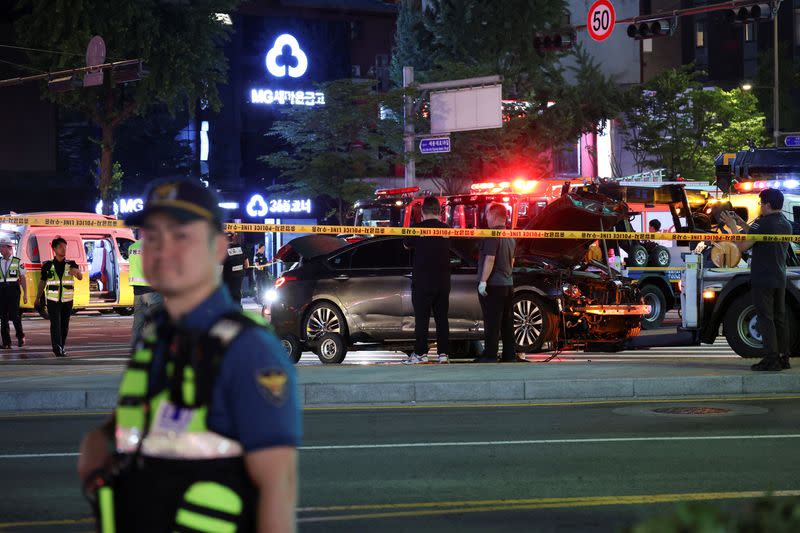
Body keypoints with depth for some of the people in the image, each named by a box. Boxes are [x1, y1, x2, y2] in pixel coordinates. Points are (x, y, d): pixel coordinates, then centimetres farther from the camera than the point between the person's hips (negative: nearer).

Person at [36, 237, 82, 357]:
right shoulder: (48, 266, 1)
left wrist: (76, 272, -39)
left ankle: (61, 348, 21)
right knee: (55, 325, -13)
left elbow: (80, 277, -15)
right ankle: (57, 349, -19)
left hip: (67, 301, 2)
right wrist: (38, 298, 15)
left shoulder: (71, 265, 1)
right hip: (53, 301, -2)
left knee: (64, 326, 8)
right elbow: (42, 282, 11)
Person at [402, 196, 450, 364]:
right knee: (442, 318, 8)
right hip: (443, 282, 4)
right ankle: (443, 353, 7)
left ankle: (421, 353, -3)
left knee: (422, 318, -1)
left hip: (422, 281, -4)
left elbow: (406, 245, 8)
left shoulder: (417, 228, -10)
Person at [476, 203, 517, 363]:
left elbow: (490, 259, -20)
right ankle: (510, 355, 11)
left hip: (493, 284, -8)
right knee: (507, 323, 10)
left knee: (492, 322, -7)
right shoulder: (510, 236, 15)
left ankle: (490, 356, -7)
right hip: (508, 284, 8)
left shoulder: (492, 235, -14)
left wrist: (483, 281, -20)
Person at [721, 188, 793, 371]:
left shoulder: (763, 223, -15)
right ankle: (783, 357, 14)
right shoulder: (786, 224, 12)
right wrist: (743, 225, 20)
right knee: (779, 318, 12)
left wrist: (733, 227, -3)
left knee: (765, 318, -6)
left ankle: (771, 359, -9)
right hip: (780, 279, 8)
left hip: (763, 279, -8)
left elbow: (742, 246, -16)